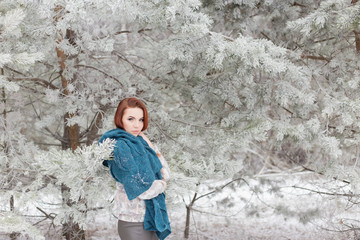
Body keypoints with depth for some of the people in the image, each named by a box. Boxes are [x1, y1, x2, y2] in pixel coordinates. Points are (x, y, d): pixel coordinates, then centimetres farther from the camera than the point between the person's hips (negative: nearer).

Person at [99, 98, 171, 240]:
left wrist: (149, 145, 4)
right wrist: (161, 185, 0)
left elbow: (166, 174, 10)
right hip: (134, 223, -8)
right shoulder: (121, 147, -14)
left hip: (150, 218, 8)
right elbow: (142, 190, -20)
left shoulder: (139, 143, 12)